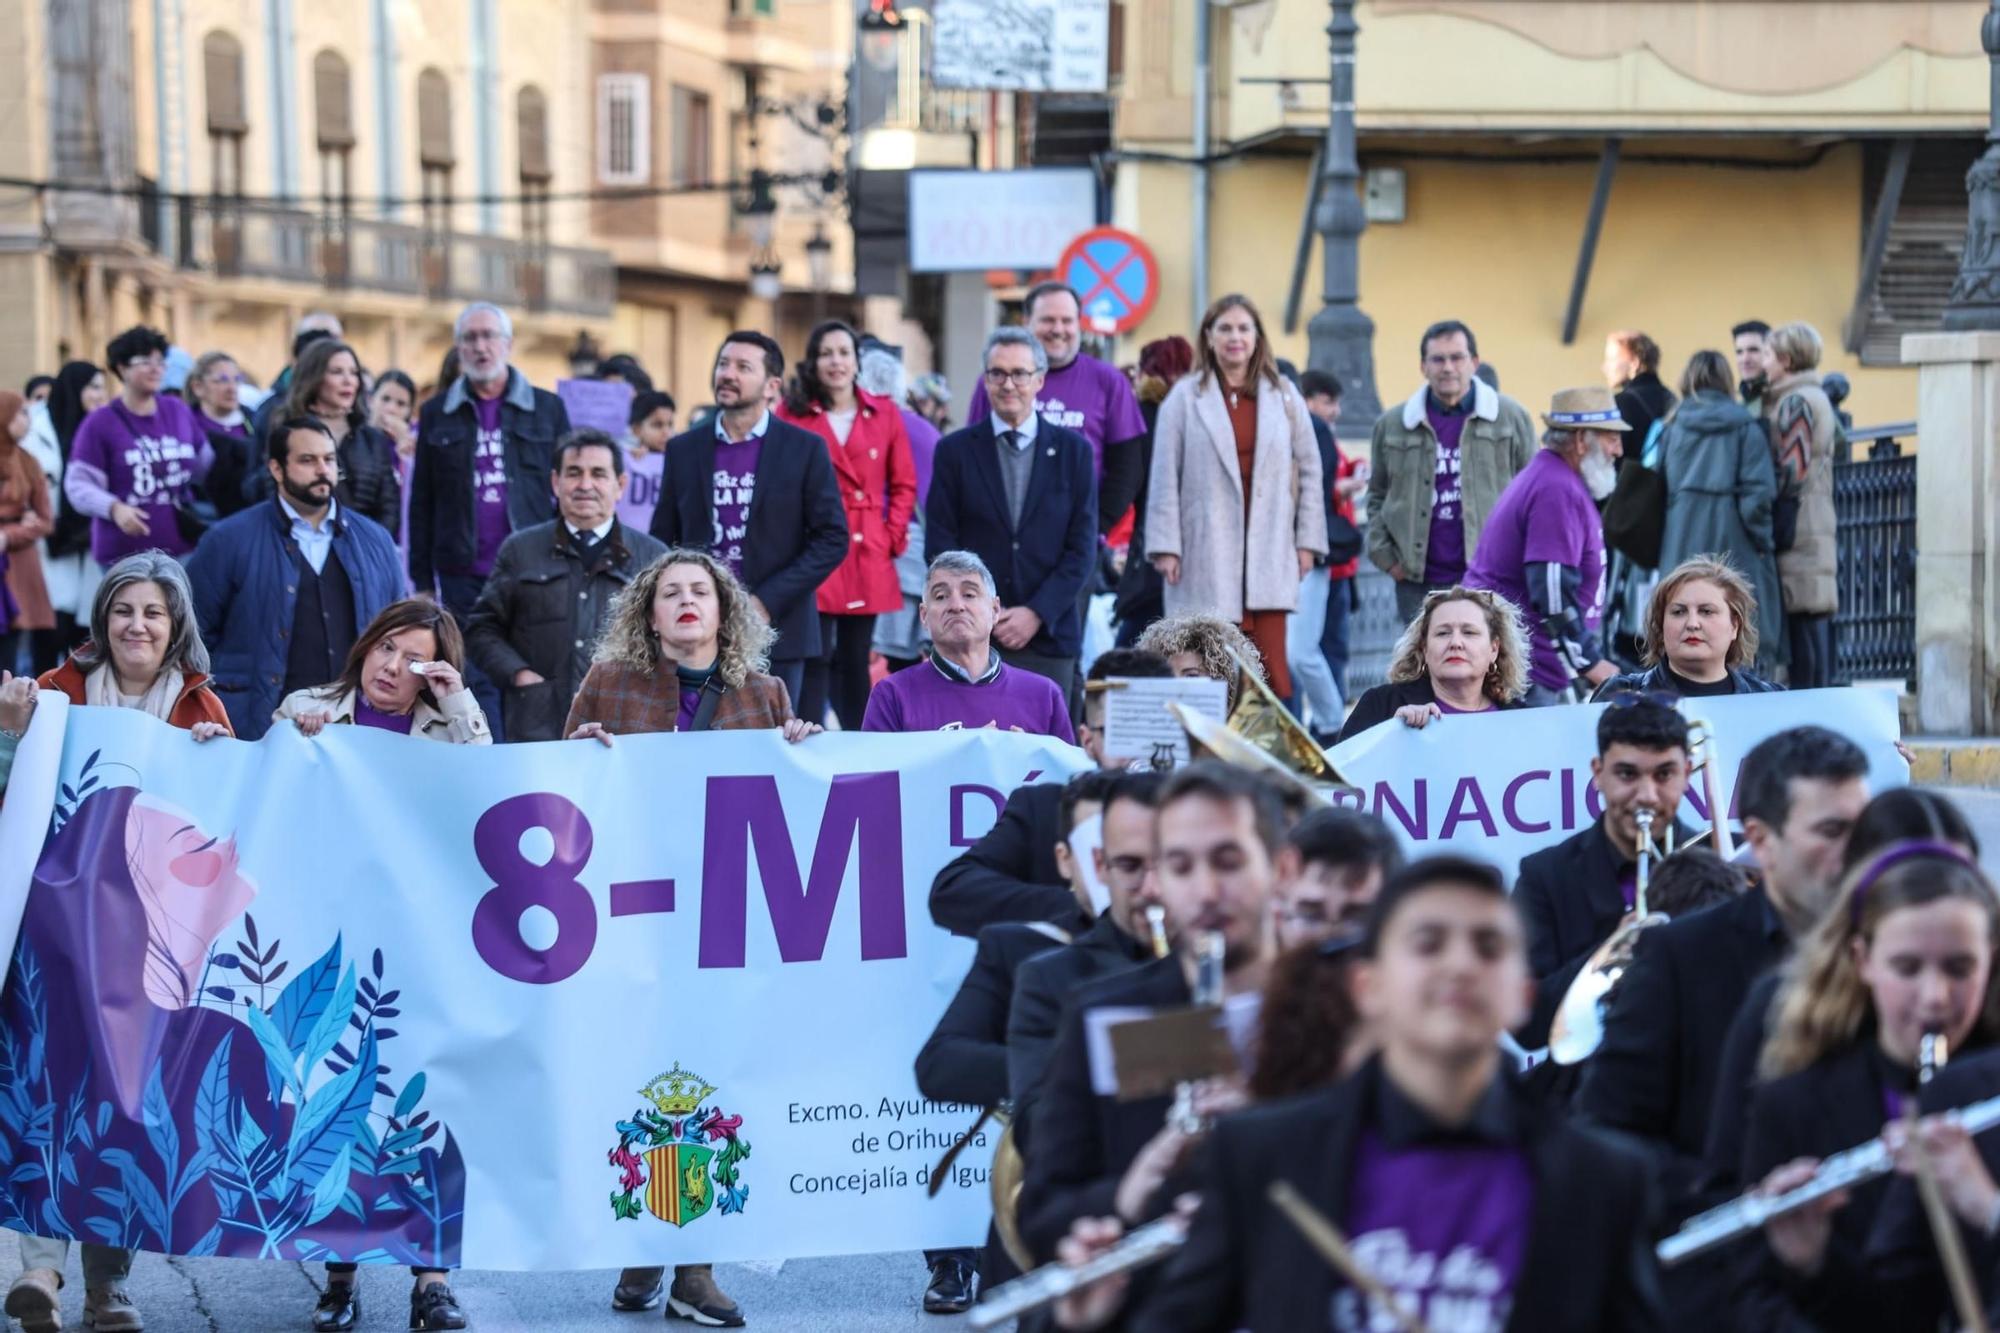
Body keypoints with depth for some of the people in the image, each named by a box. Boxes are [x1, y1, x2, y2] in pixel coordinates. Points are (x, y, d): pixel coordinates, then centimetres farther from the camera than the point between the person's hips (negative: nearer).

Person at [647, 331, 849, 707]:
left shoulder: (805, 449, 1)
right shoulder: (683, 449, 10)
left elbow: (833, 538, -2)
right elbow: (663, 539, 14)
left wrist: (767, 603, -10)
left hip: (776, 633, -2)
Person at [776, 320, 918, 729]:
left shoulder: (884, 414, 8)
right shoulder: (791, 413, 0)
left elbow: (903, 484, 12)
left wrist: (892, 536, 1)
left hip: (868, 557, 3)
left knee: (855, 661, 9)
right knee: (815, 658, -6)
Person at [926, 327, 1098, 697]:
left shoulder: (1073, 450, 9)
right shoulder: (955, 450, 8)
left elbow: (1083, 548, 4)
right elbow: (940, 545, 4)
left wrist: (1037, 613, -6)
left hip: (1049, 637, 1)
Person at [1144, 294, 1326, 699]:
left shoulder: (1283, 396, 11)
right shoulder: (1185, 397, 3)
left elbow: (1309, 470, 13)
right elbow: (1165, 478, 2)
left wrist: (1307, 540, 6)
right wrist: (1165, 546, -3)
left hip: (1268, 553, 2)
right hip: (1206, 554, -2)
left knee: (1271, 664, -4)